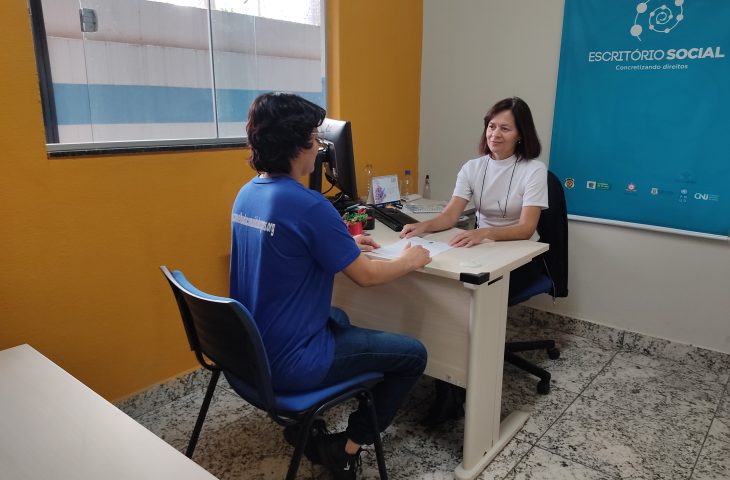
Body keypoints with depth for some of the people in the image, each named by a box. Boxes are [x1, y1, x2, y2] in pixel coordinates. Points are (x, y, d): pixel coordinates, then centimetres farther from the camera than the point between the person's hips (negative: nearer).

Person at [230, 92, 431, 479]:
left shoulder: (247, 194, 2)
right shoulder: (308, 205, -25)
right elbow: (365, 276, -14)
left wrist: (345, 246, 17)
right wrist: (409, 261, 4)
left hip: (250, 348, 9)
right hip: (287, 363, -9)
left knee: (338, 318, 34)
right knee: (413, 354, 3)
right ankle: (347, 447, 14)